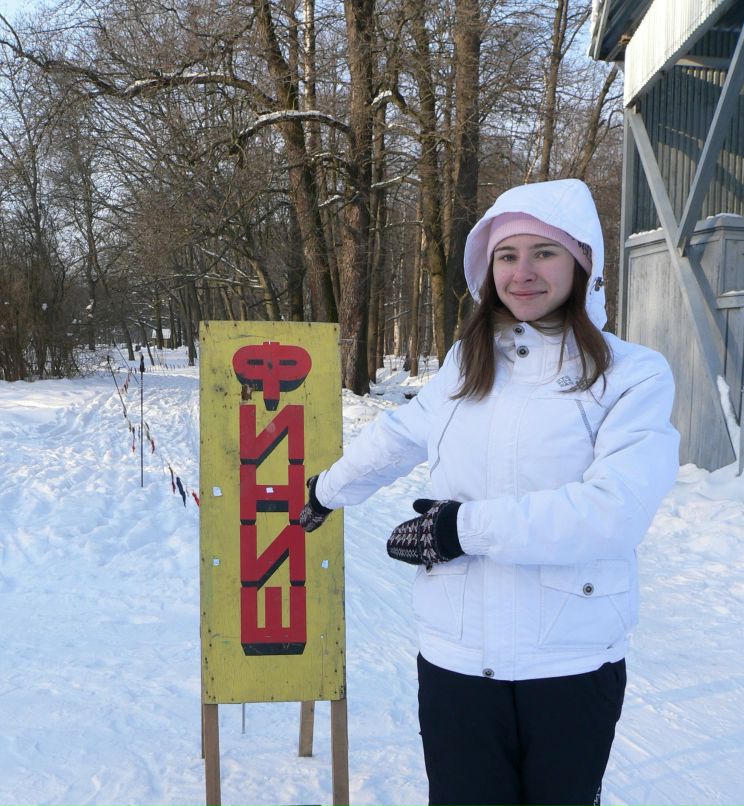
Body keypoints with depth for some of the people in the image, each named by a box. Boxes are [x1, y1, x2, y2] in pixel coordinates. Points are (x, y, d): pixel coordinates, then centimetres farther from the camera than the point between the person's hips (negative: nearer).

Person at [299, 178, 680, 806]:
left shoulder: (634, 374, -8)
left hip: (575, 665, -2)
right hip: (456, 661, 3)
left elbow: (616, 510, -21)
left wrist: (466, 526, -18)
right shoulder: (464, 364, 5)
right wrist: (326, 491, 35)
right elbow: (395, 437, 21)